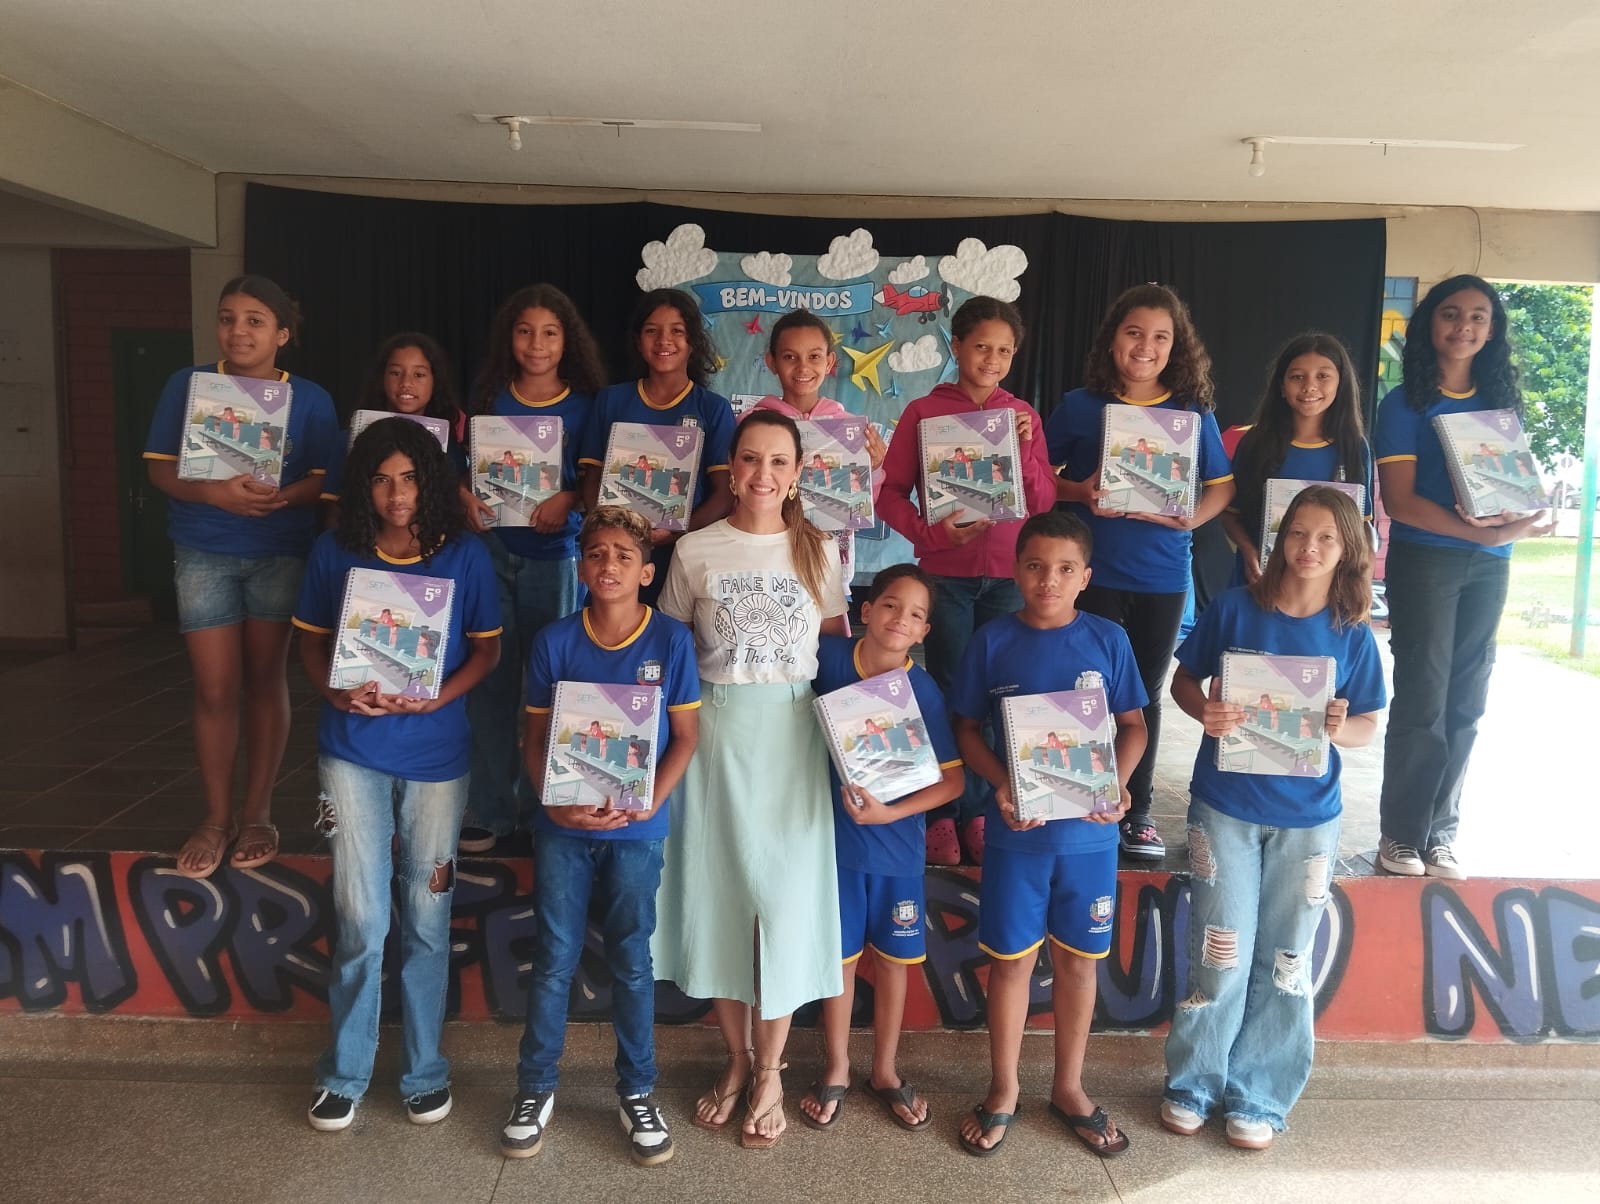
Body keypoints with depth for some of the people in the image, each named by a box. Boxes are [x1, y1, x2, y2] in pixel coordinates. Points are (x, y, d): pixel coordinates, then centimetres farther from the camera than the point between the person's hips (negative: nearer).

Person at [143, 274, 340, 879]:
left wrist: (282, 496, -25)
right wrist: (215, 493, -22)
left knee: (266, 681, 9)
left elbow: (325, 480, -4)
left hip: (282, 554, 0)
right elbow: (161, 468, -3)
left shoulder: (311, 399, -2)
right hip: (204, 555, 0)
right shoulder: (188, 385, -1)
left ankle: (257, 813, 21)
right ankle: (216, 816, 18)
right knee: (215, 688, 2)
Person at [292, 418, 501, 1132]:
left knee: (426, 920, 8)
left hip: (436, 756, 0)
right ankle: (344, 1073, 22)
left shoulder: (465, 557, -3)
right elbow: (311, 639, 8)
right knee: (361, 921, 2)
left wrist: (437, 698, -15)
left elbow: (487, 648, 2)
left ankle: (424, 1071, 26)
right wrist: (336, 693, -11)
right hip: (353, 752, 0)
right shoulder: (334, 554, 0)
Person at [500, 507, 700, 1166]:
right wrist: (555, 803, -14)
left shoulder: (671, 639, -7)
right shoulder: (554, 641, -5)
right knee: (553, 958, 10)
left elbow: (685, 735, -3)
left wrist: (651, 802, -15)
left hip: (636, 829, -1)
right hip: (563, 824, 1)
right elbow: (535, 737, 1)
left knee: (631, 959, 11)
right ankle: (535, 1089, 29)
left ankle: (636, 1092, 27)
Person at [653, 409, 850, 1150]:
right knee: (718, 892, 7)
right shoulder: (695, 549, 2)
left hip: (793, 733, 0)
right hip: (716, 732, 0)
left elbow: (837, 642, 9)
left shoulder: (819, 550, 4)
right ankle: (736, 1058, 26)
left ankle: (769, 1070, 19)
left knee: (786, 894, 0)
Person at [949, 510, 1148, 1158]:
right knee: (1011, 957, 9)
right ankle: (1003, 1089, 29)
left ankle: (1069, 1087, 34)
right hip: (1017, 830, -1)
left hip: (1089, 830, 1)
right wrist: (1001, 784, -16)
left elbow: (1134, 725, 5)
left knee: (1077, 958, 14)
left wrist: (1117, 783, -12)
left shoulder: (1108, 639, -2)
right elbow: (967, 729, 0)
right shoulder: (992, 641, -4)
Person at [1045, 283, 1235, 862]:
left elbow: (1223, 485, 8)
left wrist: (1194, 516, -11)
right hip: (1094, 571, -2)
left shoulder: (1193, 412, 2)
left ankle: (1138, 812, 26)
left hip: (1164, 575, 2)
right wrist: (1079, 493, -16)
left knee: (1146, 693, 12)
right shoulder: (1079, 406, -1)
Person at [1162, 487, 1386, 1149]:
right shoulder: (1234, 609, -6)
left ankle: (1257, 1097, 27)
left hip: (1307, 817, 2)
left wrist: (1340, 728, -20)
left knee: (1284, 960, 10)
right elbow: (1183, 679, 2)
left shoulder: (1352, 634, -2)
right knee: (1221, 953, 2)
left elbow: (1369, 725, 3)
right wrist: (1204, 710, -19)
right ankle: (1194, 1083, 23)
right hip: (1225, 805, -1)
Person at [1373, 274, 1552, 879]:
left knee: (1466, 703, 7)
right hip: (1424, 560, -4)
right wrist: (1484, 532, -21)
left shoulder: (1500, 400, 12)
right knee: (1423, 699, -3)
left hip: (1489, 566, 5)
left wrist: (1522, 522, -10)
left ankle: (1440, 832, 18)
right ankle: (1401, 836, 9)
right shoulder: (1406, 403, -2)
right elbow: (1399, 501, -11)